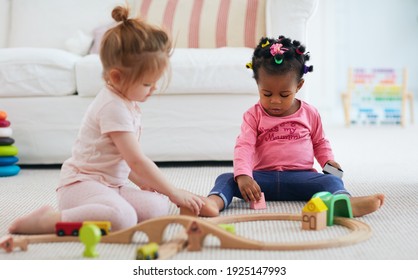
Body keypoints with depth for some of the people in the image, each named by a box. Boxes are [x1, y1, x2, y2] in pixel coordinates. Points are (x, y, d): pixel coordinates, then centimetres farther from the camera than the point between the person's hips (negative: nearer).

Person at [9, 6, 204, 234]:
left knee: (157, 206, -12)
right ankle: (48, 220, -21)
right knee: (123, 218, -37)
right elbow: (136, 160, -20)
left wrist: (142, 182, 13)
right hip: (82, 183, -10)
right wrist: (174, 193, -15)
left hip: (111, 184, 10)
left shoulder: (128, 103, 15)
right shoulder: (114, 107, -17)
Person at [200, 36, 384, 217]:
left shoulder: (310, 114, 10)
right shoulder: (253, 116, 4)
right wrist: (243, 176, -28)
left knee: (331, 181, -27)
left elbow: (320, 142, 25)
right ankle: (215, 201, -54)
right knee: (227, 179, -24)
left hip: (300, 176, 1)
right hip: (263, 177, 0)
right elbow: (244, 146, -9)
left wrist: (328, 160, 4)